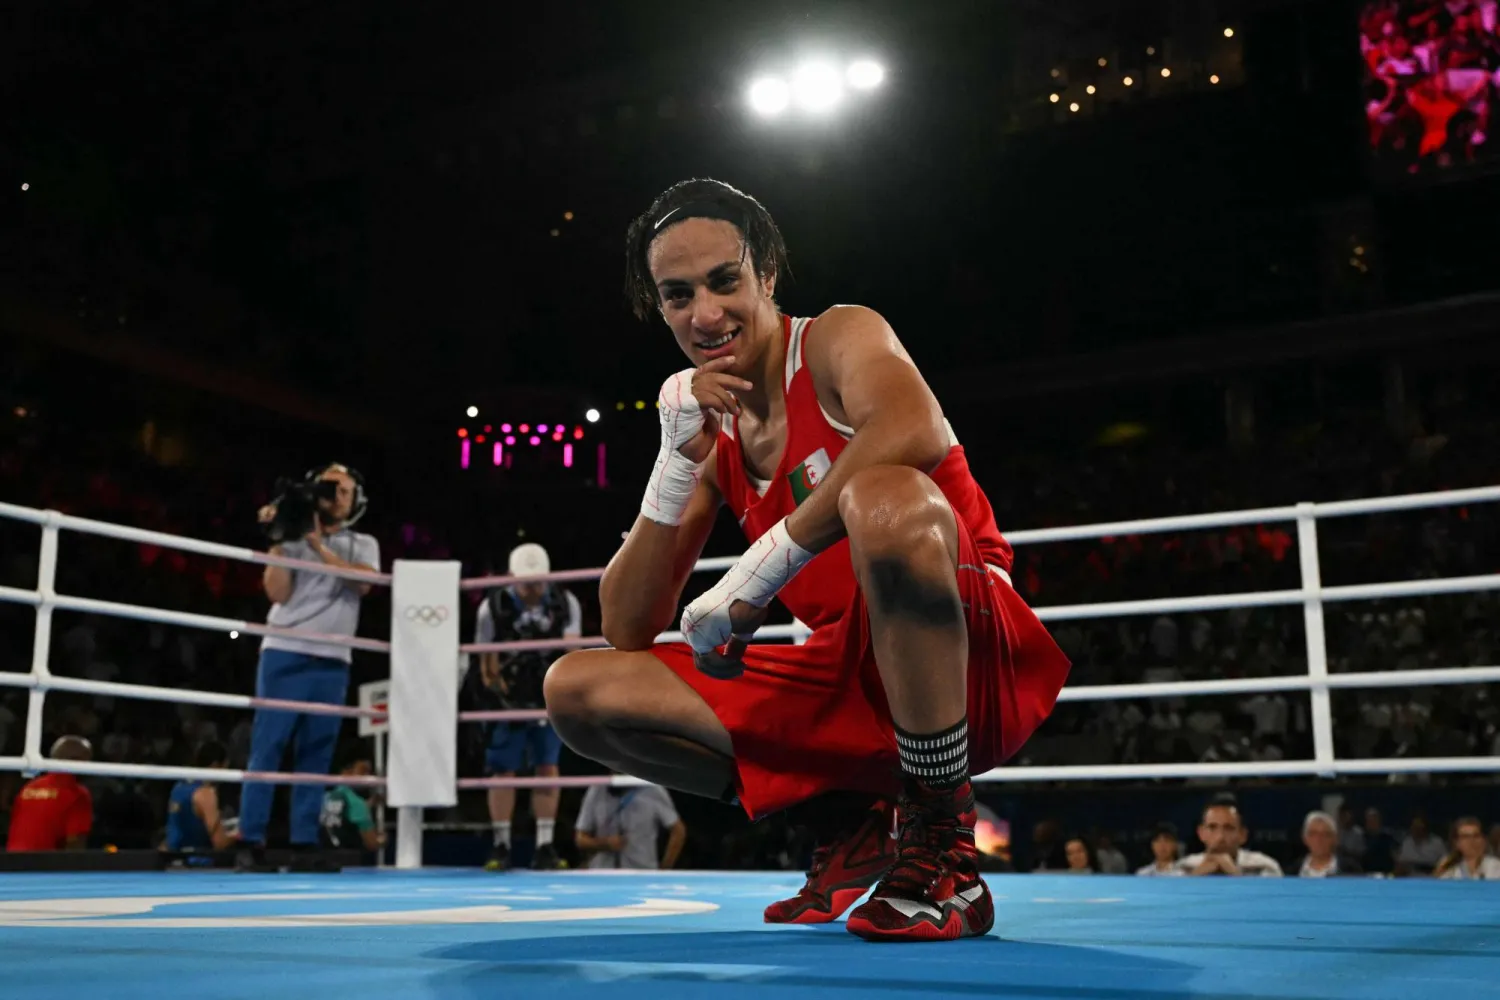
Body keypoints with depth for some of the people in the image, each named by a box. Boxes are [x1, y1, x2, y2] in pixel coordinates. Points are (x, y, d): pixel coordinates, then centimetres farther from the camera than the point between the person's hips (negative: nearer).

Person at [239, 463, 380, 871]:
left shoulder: (364, 545, 14)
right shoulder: (292, 536, 8)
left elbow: (362, 582, -7)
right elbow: (278, 593, -3)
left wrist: (319, 546, -10)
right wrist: (277, 542, -7)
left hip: (332, 662, 2)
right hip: (285, 654, -2)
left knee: (317, 753, 2)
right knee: (267, 746, -4)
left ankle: (305, 841, 5)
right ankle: (251, 840, -2)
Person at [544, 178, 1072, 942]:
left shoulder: (838, 337, -5)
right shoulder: (711, 433, 11)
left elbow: (917, 429, -32)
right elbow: (628, 632, 5)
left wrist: (754, 577, -29)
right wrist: (677, 461, -6)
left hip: (971, 668, -6)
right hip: (847, 684, 6)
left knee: (885, 497, -38)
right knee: (578, 690, 0)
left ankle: (944, 852, -22)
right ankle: (847, 818, 5)